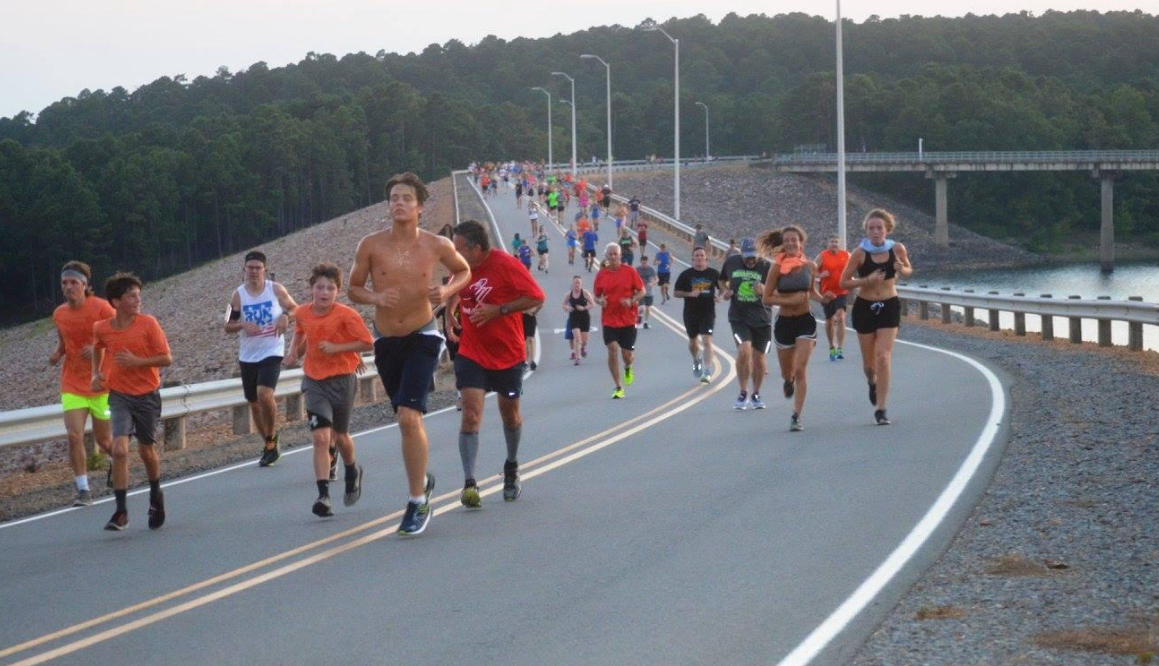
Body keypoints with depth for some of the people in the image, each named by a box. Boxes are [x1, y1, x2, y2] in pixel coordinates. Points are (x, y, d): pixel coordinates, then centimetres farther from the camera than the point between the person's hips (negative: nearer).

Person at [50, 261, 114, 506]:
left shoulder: (101, 308, -11)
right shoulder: (59, 314, 3)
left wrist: (99, 349, -24)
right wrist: (57, 354, -2)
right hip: (72, 386, 3)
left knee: (104, 441, 8)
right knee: (74, 436, -14)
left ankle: (115, 460, 44)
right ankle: (83, 490, -6)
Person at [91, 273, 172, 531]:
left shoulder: (148, 324, -11)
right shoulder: (101, 328, -4)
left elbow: (167, 359, -9)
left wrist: (136, 361, -22)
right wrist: (96, 374, 7)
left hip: (148, 394, -1)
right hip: (120, 395, 1)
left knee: (146, 450, 12)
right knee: (119, 449, -16)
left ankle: (156, 496, 40)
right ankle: (121, 511, -10)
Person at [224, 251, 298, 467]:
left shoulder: (276, 290, -2)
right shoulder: (238, 295, 2)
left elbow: (295, 309, 10)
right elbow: (228, 326, 5)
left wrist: (286, 315, -11)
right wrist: (242, 324, -15)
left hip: (272, 352, -3)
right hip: (247, 356, 3)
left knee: (264, 393, -24)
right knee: (253, 401, 9)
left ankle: (272, 438, -5)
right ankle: (269, 445, 26)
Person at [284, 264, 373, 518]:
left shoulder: (346, 315, -15)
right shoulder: (302, 313, -2)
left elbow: (368, 343, -13)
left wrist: (336, 348, -20)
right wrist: (294, 350, 3)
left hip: (342, 379, -2)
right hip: (314, 381, 2)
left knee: (340, 435, 14)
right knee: (320, 437, -12)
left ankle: (352, 473, 46)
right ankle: (323, 495, -16)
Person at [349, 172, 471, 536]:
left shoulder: (437, 245, -6)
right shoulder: (371, 245, -6)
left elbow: (463, 271, 12)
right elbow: (353, 288, 4)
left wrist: (447, 291, -8)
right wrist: (374, 297, -18)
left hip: (422, 337, -3)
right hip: (385, 340, 3)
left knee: (409, 416, -19)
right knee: (406, 417, 17)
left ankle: (418, 502, -12)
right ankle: (422, 479, 43)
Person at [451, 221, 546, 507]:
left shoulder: (505, 265, -16)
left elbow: (536, 298, -16)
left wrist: (498, 310, -22)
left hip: (508, 354, -2)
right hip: (472, 353, 2)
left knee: (510, 414, 14)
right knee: (471, 414, -14)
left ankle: (511, 469, 39)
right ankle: (469, 483, -19)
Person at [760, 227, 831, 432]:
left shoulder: (810, 266, -1)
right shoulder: (777, 267, -10)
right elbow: (766, 298, -10)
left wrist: (822, 299, -4)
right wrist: (789, 301, -22)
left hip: (805, 321, 0)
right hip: (783, 322, 0)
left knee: (800, 370, -11)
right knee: (787, 373, 14)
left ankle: (796, 417, -8)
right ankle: (789, 382, 53)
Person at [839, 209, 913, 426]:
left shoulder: (897, 249, -7)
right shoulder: (860, 253, -12)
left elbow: (908, 270, 11)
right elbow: (844, 282, -8)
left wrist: (901, 270, -13)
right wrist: (868, 280, -23)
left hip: (889, 306, 0)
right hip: (865, 307, 0)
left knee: (883, 357, -11)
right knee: (869, 361, 10)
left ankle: (880, 409, -5)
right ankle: (872, 382, 47)